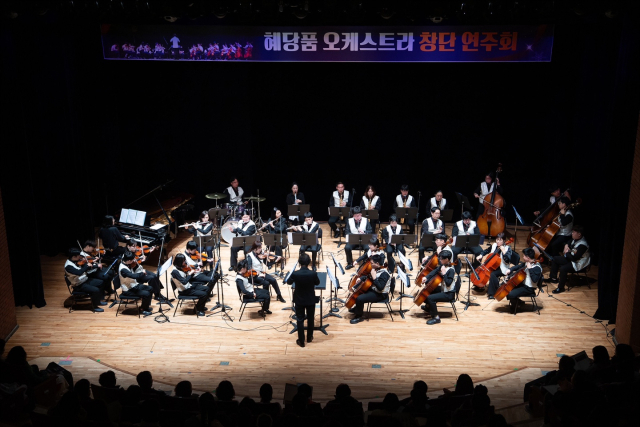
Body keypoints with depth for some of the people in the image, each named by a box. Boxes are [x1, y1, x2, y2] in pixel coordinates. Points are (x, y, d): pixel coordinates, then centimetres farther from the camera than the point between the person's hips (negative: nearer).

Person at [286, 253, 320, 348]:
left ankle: (301, 341, 20)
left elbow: (288, 282, -1)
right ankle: (309, 338, 36)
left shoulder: (295, 274, -23)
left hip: (299, 300, -1)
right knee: (310, 319, 20)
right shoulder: (313, 273, -22)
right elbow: (317, 283, -1)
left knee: (300, 320, 12)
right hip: (311, 300, 1)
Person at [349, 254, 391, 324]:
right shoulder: (376, 269, 1)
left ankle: (359, 316, -3)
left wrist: (374, 277, -34)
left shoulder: (384, 274, -27)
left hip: (380, 294, -10)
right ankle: (357, 308, 37)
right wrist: (360, 279, 4)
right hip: (373, 289, 10)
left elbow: (380, 288, -33)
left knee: (359, 298, -23)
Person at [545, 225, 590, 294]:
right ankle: (553, 278, 24)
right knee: (554, 259, 13)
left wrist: (567, 253, -15)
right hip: (570, 258, 11)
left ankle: (561, 287, -15)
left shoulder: (582, 245, -30)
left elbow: (574, 258, -31)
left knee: (563, 268, -32)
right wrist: (566, 246, 1)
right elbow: (568, 244, 24)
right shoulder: (575, 239, -1)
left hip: (578, 264, -11)